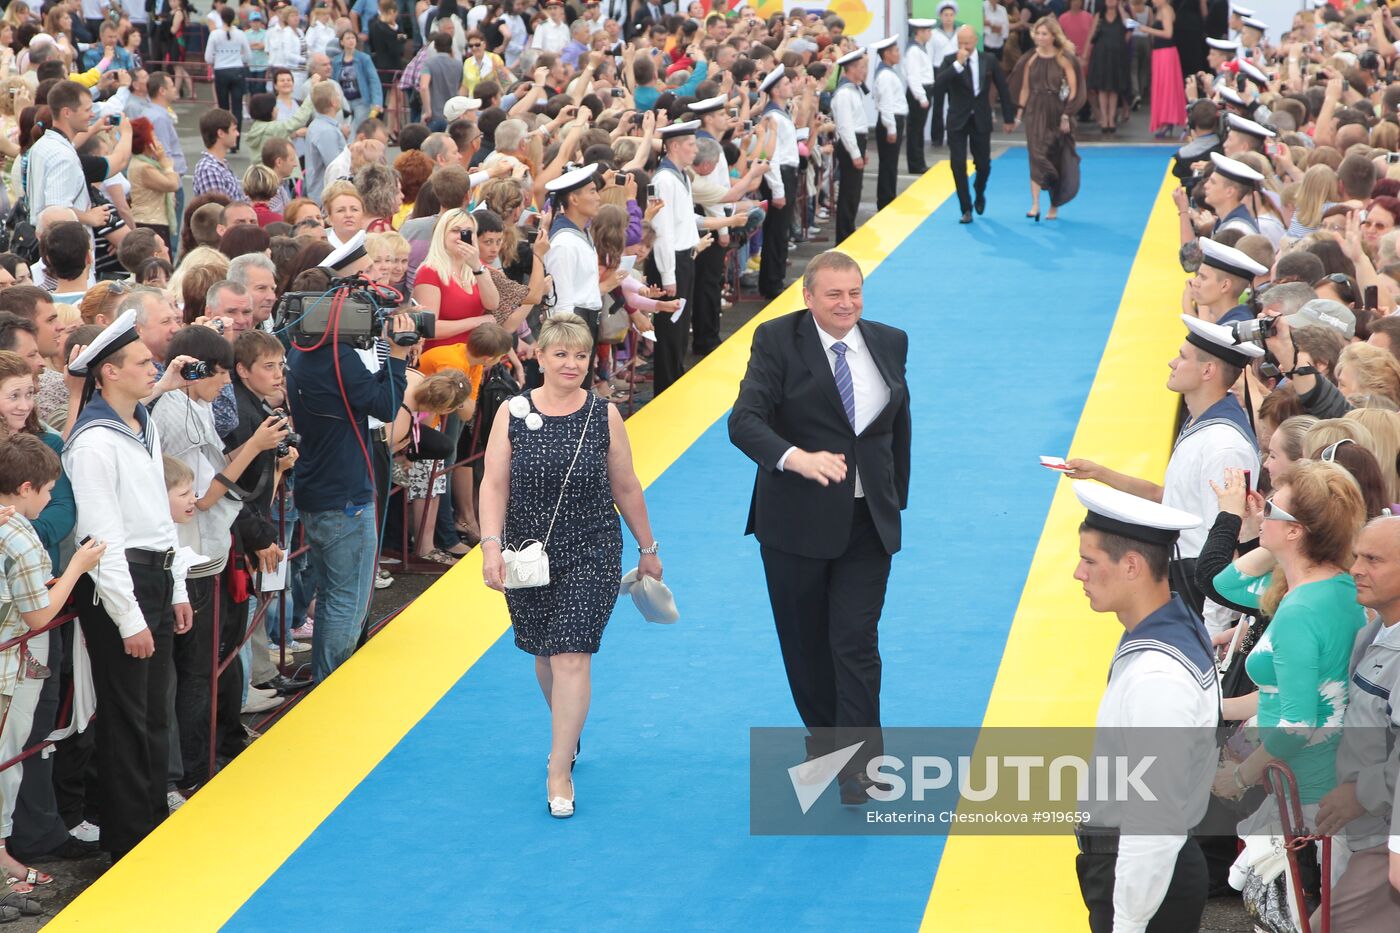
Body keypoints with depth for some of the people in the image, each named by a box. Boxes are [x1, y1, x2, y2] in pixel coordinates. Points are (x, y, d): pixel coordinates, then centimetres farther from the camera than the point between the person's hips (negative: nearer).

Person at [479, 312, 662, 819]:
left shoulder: (604, 416, -3)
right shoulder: (513, 413, -2)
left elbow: (626, 488, 5)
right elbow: (494, 483, -6)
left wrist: (648, 549, 11)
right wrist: (492, 544, -19)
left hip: (590, 555, -2)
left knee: (572, 658, -10)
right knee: (545, 654, 15)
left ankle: (560, 772, -5)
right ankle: (568, 733, 43)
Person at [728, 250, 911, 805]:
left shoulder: (889, 343, 4)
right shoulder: (777, 341, -9)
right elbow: (744, 420, -20)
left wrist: (896, 500, 16)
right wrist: (798, 458, -38)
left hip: (867, 522, 1)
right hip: (797, 520, -1)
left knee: (856, 643, -6)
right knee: (805, 643, 11)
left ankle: (858, 763, -4)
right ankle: (822, 741, 31)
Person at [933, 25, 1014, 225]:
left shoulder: (989, 61, -1)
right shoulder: (950, 61, -6)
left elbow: (1002, 89, 7)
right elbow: (938, 85, -21)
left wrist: (1008, 118, 8)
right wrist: (958, 64, -26)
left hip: (981, 120, 1)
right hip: (958, 120, -1)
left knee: (983, 164, 5)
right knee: (958, 165, -7)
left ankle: (979, 194, 37)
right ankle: (966, 209, 4)